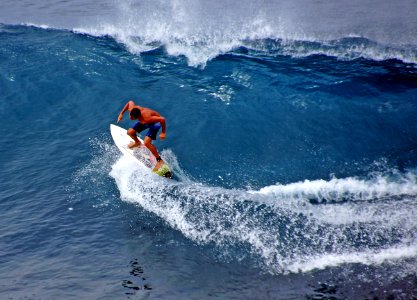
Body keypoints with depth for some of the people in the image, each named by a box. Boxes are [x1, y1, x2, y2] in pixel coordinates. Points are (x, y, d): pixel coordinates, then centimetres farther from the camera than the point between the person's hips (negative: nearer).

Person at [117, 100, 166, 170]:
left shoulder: (146, 118, -46)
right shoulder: (131, 108, -29)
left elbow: (162, 119, -41)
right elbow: (130, 102, -3)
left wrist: (163, 133, -31)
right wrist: (121, 113, 2)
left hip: (155, 123, -7)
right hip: (144, 122, 7)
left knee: (146, 142, -22)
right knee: (130, 132, 7)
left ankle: (160, 160, -7)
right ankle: (137, 143, 43)